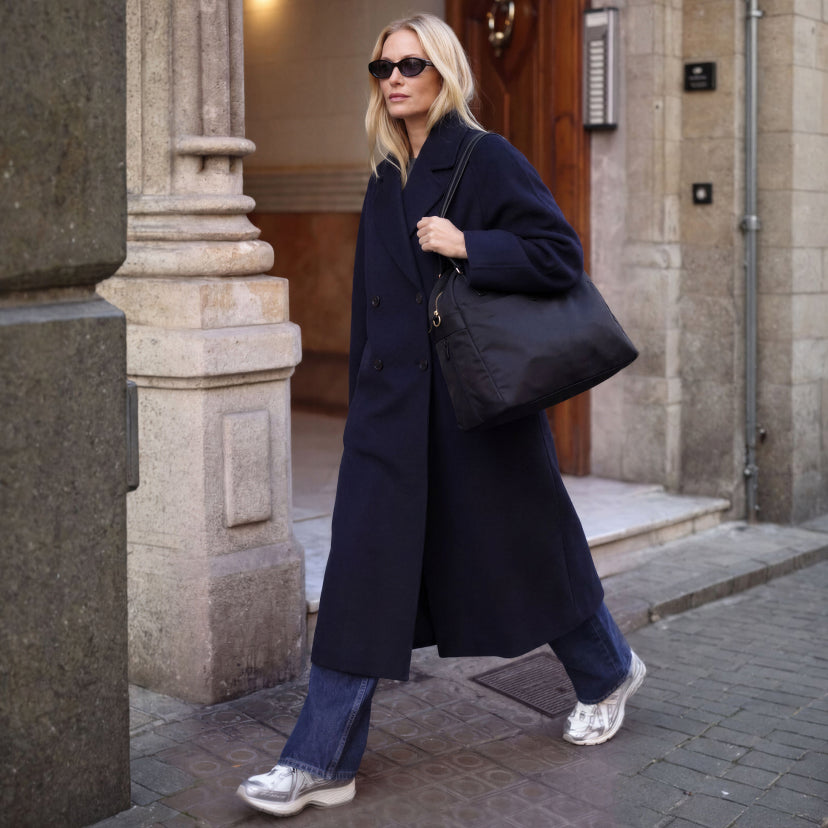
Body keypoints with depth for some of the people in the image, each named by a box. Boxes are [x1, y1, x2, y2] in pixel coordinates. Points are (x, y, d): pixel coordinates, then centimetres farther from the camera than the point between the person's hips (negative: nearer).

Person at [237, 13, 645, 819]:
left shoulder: (489, 160, -7)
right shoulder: (385, 183, 12)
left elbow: (562, 254, -12)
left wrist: (466, 245, -21)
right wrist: (363, 398, 16)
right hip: (394, 404, 5)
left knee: (522, 543, 11)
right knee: (363, 569, -1)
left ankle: (607, 673, 39)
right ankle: (322, 762, 4)